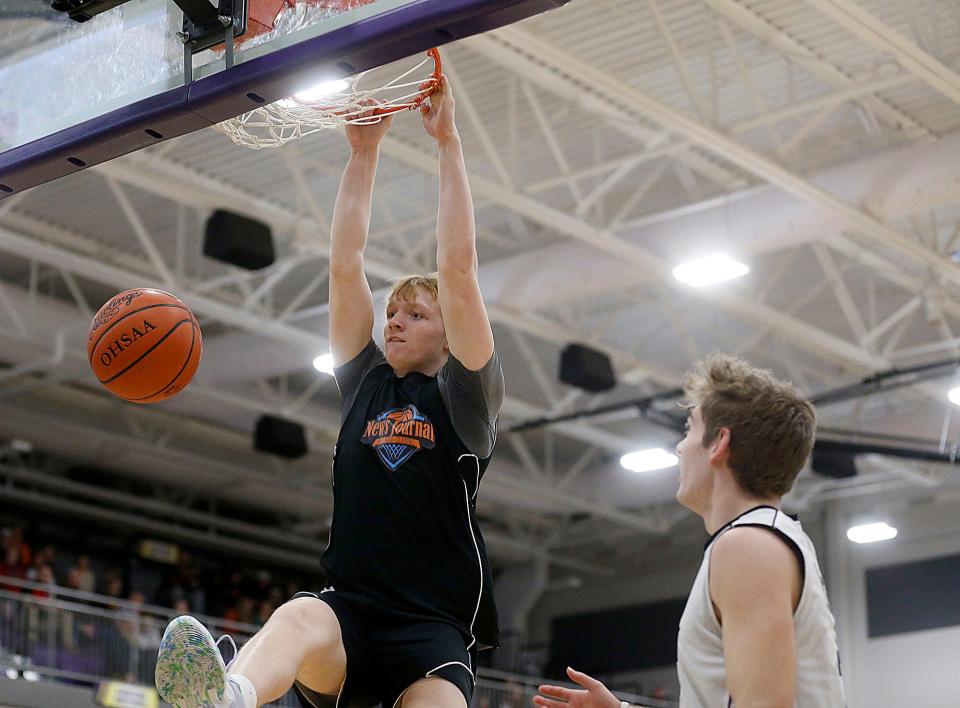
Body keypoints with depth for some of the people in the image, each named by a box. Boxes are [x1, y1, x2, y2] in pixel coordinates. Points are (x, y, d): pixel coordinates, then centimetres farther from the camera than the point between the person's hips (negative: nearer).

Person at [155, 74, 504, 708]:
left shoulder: (463, 396, 10)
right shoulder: (365, 383, 21)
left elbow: (457, 268, 0)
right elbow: (345, 267, 16)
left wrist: (448, 141, 1)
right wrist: (364, 152, 13)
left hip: (433, 627, -2)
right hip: (348, 607, 2)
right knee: (297, 618, -34)